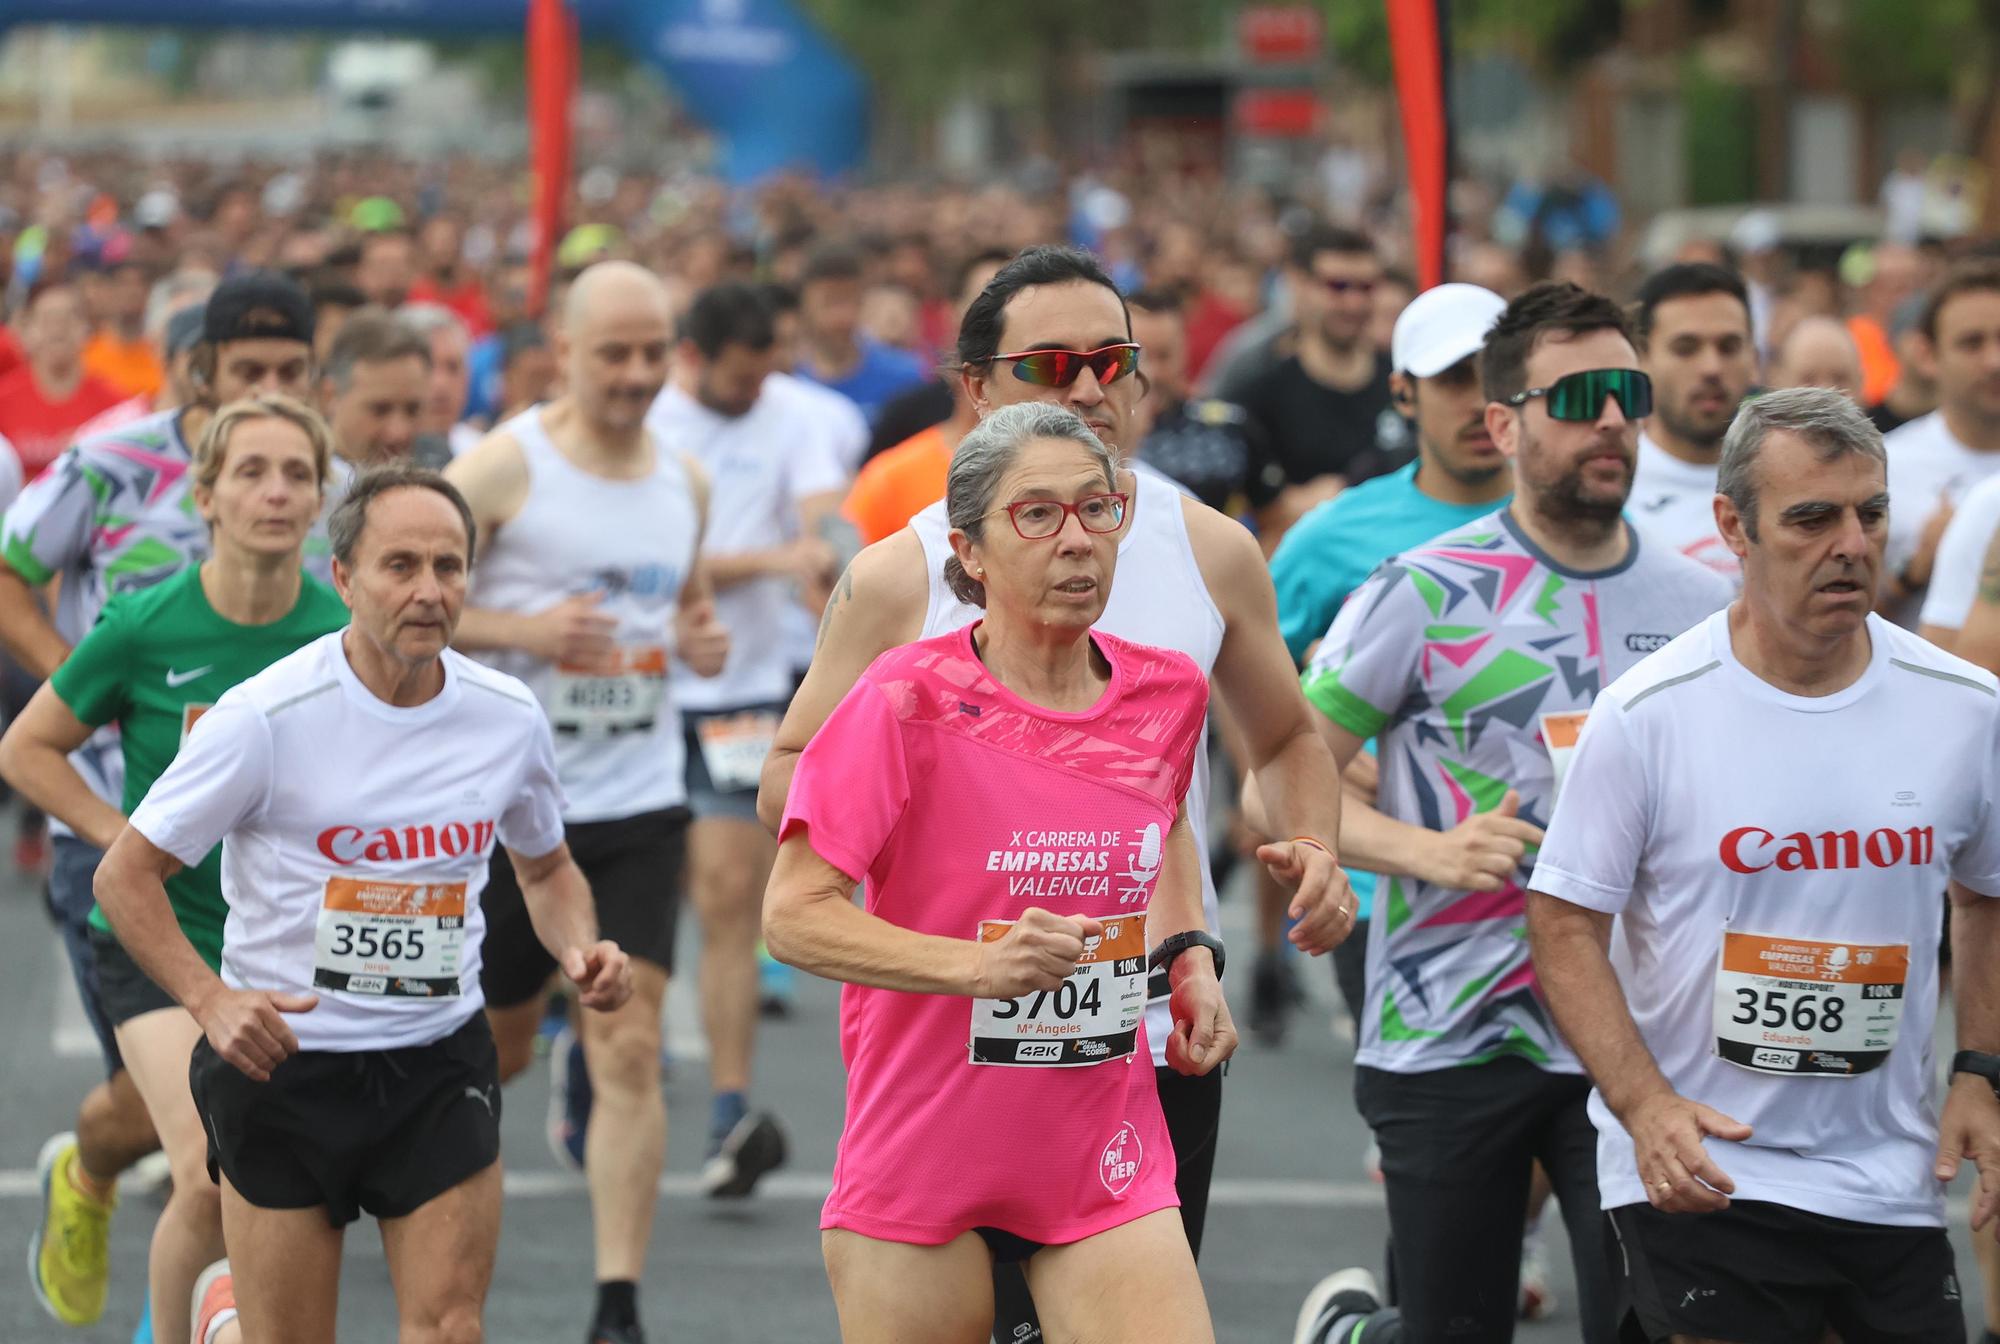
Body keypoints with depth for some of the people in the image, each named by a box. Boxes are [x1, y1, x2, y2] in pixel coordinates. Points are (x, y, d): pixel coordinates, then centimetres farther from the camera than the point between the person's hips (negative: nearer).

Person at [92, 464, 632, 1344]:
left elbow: (547, 869, 18)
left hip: (441, 1068, 3)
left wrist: (580, 950, -4)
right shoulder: (268, 716, -13)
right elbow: (125, 874, -8)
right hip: (280, 1061, -3)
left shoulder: (507, 716, 0)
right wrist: (209, 1000, -23)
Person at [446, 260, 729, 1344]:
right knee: (496, 1047, 11)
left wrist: (701, 637, 2)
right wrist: (526, 628, -22)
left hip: (638, 805, 3)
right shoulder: (502, 468, -9)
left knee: (629, 1049, -9)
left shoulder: (684, 481, 8)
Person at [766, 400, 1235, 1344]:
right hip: (918, 1179, -3)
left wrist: (1189, 957, 9)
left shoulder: (1166, 694, 4)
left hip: (1107, 1175, 4)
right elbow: (793, 915, -17)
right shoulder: (910, 700, -12)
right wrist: (977, 964, -29)